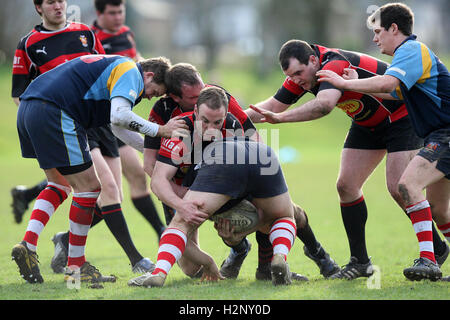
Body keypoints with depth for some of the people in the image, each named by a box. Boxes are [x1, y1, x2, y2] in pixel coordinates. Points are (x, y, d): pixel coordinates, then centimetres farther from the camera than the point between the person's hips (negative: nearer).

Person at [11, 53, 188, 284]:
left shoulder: (113, 66, 30)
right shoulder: (131, 72, 0)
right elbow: (119, 116, -18)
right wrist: (160, 130, -8)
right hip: (53, 112, -10)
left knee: (60, 184, 23)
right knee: (88, 187, 1)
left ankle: (28, 244, 7)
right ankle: (75, 267, 8)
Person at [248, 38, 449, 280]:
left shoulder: (336, 65, -35)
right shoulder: (301, 74, -9)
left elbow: (324, 105, -53)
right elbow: (273, 105, 1)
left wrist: (280, 118, -60)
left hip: (401, 115, -9)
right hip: (367, 124, 9)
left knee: (399, 189, -17)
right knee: (346, 185, -2)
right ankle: (360, 261, 5)